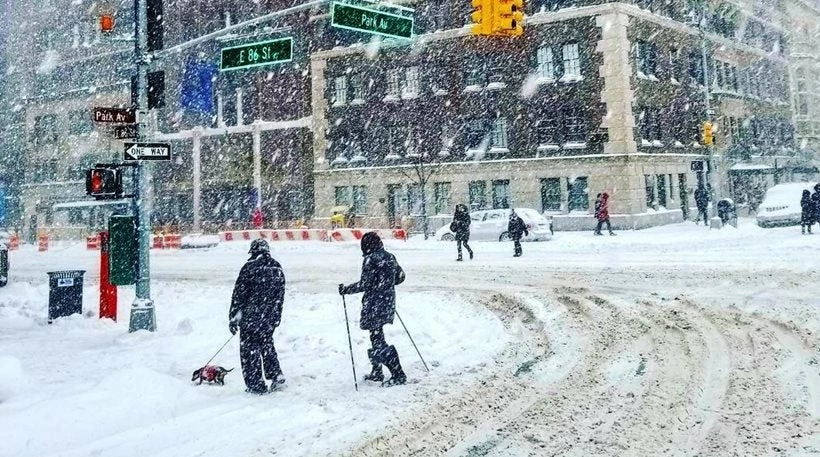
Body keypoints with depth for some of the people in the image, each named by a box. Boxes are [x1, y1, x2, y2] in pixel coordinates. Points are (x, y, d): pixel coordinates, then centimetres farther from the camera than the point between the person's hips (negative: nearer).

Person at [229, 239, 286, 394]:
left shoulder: (250, 267, -12)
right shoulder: (277, 267, 7)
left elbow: (239, 293, -11)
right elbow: (280, 295, 13)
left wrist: (234, 317, -5)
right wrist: (276, 316, 22)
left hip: (252, 316, -6)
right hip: (271, 317, 6)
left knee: (250, 348, 4)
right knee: (267, 344, 23)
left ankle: (256, 385, 7)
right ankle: (276, 376, 17)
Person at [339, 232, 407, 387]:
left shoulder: (370, 259, -16)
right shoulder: (390, 257, 8)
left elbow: (365, 284, -18)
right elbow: (400, 277, 16)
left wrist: (346, 289, -6)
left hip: (375, 305, -8)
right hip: (388, 303, 9)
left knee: (378, 340, -3)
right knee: (376, 336, 19)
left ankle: (398, 375, -4)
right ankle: (376, 373, 28)